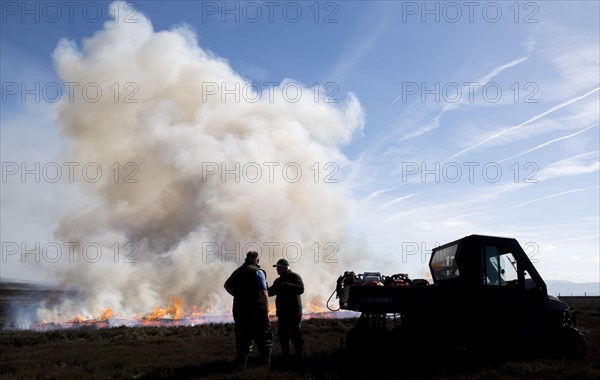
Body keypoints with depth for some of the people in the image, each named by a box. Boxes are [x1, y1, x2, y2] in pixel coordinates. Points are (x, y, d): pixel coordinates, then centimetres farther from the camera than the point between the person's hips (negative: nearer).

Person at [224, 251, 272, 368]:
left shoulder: (237, 272, 11)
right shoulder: (258, 272, -10)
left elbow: (227, 286, 28)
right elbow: (263, 294, -18)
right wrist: (266, 311, -13)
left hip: (239, 311, 6)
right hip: (256, 311, -6)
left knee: (242, 340, 12)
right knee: (264, 340, 2)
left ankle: (241, 365, 13)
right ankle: (266, 365, -1)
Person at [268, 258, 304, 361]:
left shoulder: (294, 277, -7)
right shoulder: (278, 281, 15)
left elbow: (301, 289, -23)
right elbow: (270, 292, 19)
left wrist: (286, 285, -27)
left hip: (294, 312, -7)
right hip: (282, 313, 7)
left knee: (295, 335, -5)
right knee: (282, 335, 10)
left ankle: (298, 357, 3)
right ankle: (285, 356, 21)